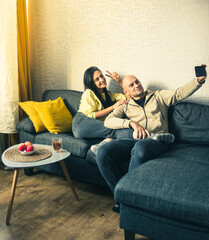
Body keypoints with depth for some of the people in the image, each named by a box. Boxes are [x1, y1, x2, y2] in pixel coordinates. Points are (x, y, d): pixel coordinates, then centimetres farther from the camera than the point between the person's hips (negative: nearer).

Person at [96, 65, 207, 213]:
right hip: (133, 140, 2)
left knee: (140, 147, -40)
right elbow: (108, 121, 5)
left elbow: (180, 93, 10)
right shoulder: (125, 106, 23)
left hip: (157, 140, -2)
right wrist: (132, 123, -12)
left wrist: (199, 80, -7)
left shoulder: (158, 97, 24)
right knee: (103, 152, -25)